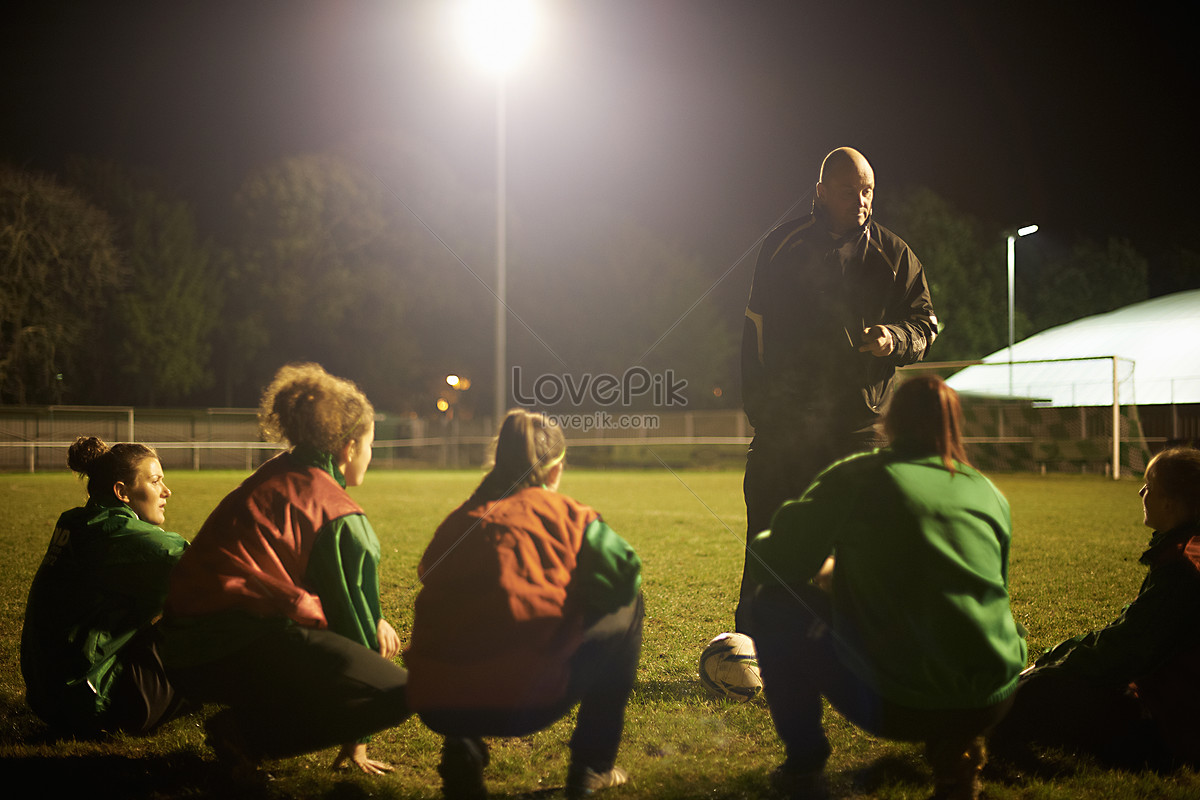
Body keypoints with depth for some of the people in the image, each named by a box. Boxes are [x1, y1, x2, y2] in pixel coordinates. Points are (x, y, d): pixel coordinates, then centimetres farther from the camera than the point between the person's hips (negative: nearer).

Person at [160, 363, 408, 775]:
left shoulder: (275, 478, 22)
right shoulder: (339, 514, -3)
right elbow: (352, 606, 4)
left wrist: (373, 621, 36)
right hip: (243, 645, -10)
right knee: (398, 692, -13)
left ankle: (251, 718, 9)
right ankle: (250, 736, -13)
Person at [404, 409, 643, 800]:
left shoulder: (460, 519, 18)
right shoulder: (562, 512, 8)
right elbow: (626, 574, 9)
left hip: (435, 706, 5)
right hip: (525, 701, -4)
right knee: (627, 608, 20)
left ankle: (462, 750, 15)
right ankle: (591, 767, 22)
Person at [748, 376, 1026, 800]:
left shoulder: (856, 478, -1)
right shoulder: (989, 494, 12)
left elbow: (776, 564, -1)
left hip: (896, 705, -4)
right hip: (993, 703, 4)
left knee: (773, 605, 16)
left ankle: (805, 765, 18)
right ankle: (956, 751, 18)